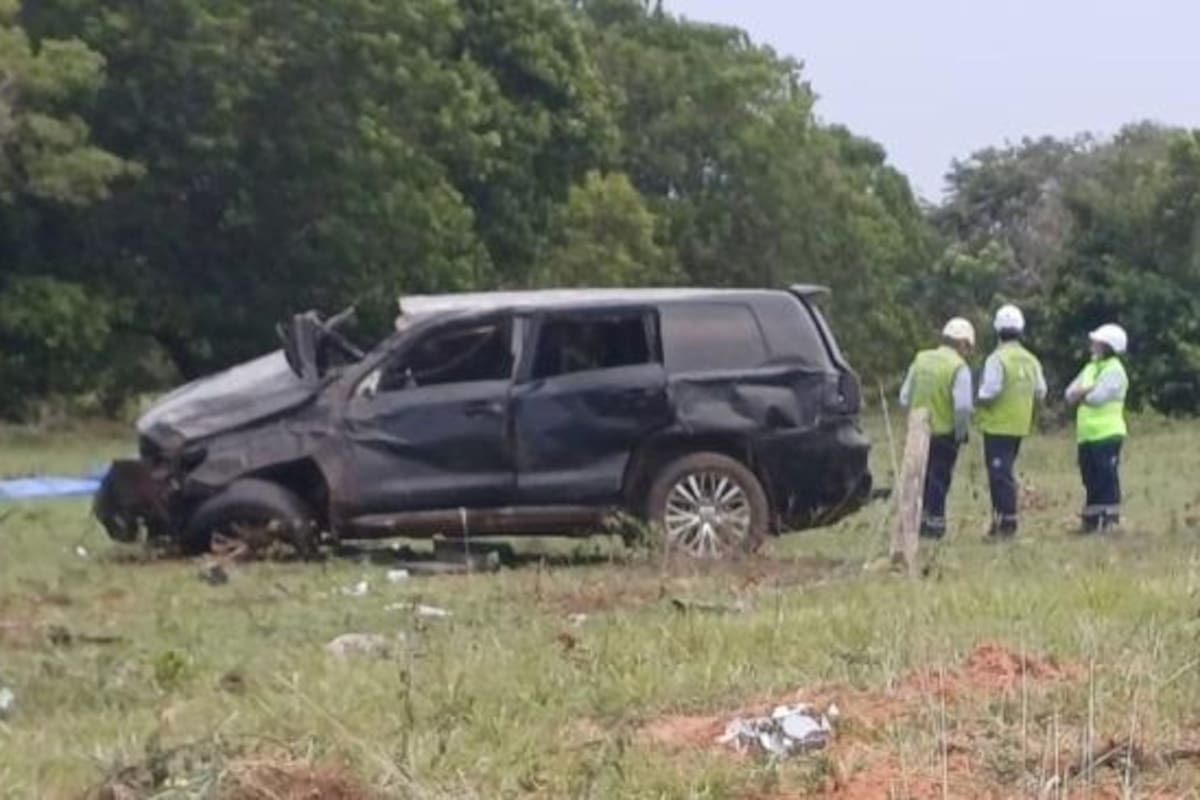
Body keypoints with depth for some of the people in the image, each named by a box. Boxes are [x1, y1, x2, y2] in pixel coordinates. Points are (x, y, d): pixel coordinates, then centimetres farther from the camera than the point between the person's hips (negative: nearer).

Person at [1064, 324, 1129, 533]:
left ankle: (1111, 521, -7)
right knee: (1090, 479, 11)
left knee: (1107, 479, -8)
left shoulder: (1115, 370, -6)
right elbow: (1070, 394, 13)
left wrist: (1080, 395, 1)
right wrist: (1087, 391, -7)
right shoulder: (1091, 368, 20)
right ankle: (1090, 522, 16)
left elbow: (1097, 397, -16)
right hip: (1086, 435, 8)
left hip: (1107, 434, -8)